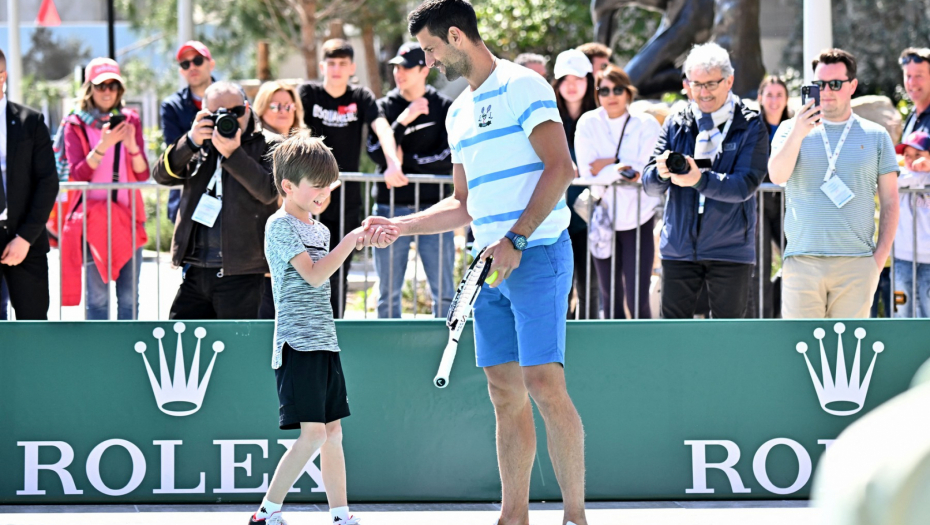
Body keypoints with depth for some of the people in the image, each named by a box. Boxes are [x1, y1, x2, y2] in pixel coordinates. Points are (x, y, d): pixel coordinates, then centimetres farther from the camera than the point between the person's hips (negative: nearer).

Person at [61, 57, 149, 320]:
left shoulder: (130, 121, 10)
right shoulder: (76, 125, 3)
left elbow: (143, 174, 5)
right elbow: (78, 174, -7)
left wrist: (132, 145, -13)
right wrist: (103, 146, -20)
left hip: (127, 216, 3)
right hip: (92, 216, -3)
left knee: (129, 296, 0)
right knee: (97, 295, -9)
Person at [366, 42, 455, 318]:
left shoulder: (443, 107, 4)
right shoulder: (386, 106, 6)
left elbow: (449, 156, -5)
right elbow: (376, 153, -6)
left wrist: (406, 160, -8)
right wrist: (403, 120, -15)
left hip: (434, 205, -1)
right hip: (391, 206, 1)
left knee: (444, 292, -1)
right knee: (389, 293, 4)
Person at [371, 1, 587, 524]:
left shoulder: (523, 86, -6)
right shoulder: (459, 112, 20)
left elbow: (560, 168, -15)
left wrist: (515, 239, -20)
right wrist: (399, 225, 19)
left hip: (537, 256, -8)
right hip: (491, 265, 8)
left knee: (545, 384, -13)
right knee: (506, 393, 6)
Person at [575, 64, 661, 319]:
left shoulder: (647, 125, -2)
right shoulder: (588, 124, 1)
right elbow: (587, 172, -9)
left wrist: (609, 164, -14)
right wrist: (624, 168, -21)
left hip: (638, 219, -2)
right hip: (604, 219, 2)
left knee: (638, 301, -8)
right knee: (610, 300, 6)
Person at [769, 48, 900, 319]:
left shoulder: (875, 136, 11)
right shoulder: (791, 129, 9)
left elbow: (890, 201, 11)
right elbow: (777, 176, -7)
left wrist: (881, 254, 1)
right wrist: (798, 134, -21)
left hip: (856, 264, 1)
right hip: (803, 262, -1)